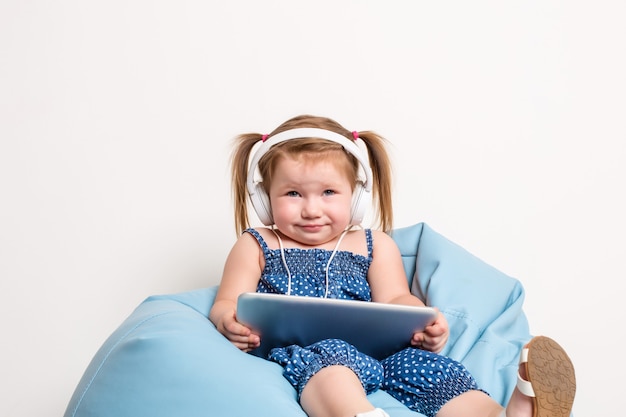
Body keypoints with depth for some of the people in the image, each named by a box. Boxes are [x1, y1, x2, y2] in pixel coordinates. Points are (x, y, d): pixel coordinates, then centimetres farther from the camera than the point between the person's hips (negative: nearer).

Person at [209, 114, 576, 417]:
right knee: (330, 356, -38)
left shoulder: (374, 245, 23)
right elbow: (226, 304, 11)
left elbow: (395, 300, 12)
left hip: (376, 349, 3)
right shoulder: (257, 246, 18)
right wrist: (229, 322, -16)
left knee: (427, 365, -25)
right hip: (296, 351, -3)